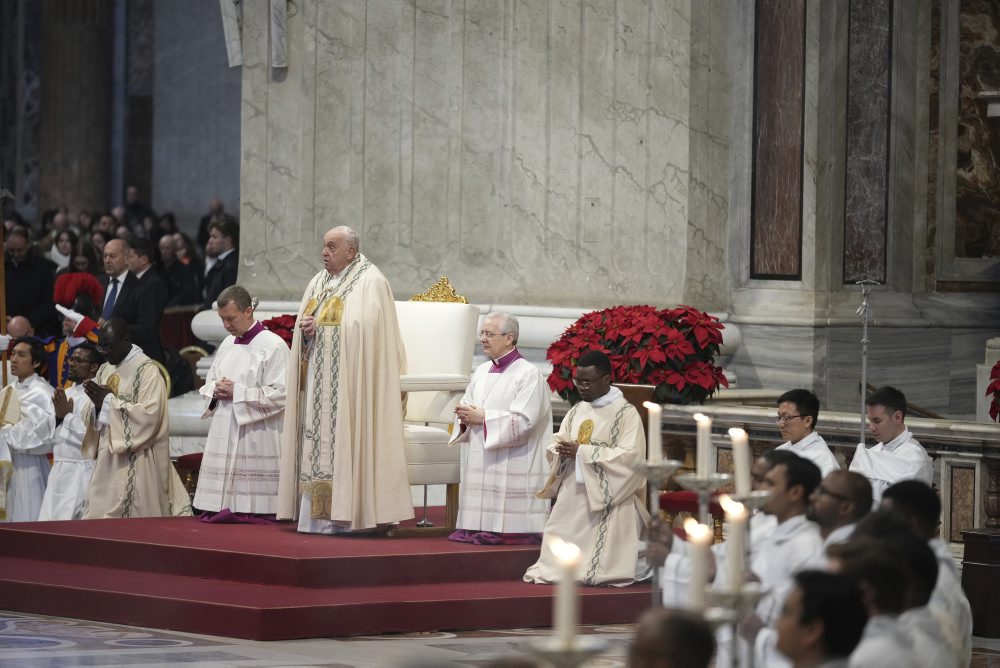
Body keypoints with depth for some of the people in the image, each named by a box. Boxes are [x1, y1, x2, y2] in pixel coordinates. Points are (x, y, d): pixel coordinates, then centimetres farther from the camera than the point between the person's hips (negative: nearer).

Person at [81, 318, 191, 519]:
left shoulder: (147, 371, -9)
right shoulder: (105, 371, 14)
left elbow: (150, 414, -19)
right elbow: (94, 420, 18)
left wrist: (110, 401, -15)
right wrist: (97, 403, -5)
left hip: (135, 464, -7)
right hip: (107, 460, 7)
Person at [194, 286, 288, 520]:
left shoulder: (273, 346, -7)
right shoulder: (227, 345, 17)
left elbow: (279, 395, -14)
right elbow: (208, 384, 25)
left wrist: (237, 392, -14)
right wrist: (215, 390, 0)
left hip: (255, 438, -7)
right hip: (223, 435, 7)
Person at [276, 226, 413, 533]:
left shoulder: (370, 283, -5)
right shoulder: (319, 283, 18)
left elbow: (364, 329, -14)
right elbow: (305, 325, 18)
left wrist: (321, 327, -13)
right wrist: (305, 329, -5)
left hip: (351, 380, -7)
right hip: (318, 379, 7)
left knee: (348, 441, -11)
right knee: (317, 442, 2)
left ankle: (350, 511, -11)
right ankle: (319, 514, 2)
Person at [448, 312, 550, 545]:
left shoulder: (528, 374, -8)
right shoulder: (482, 372, 15)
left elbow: (523, 421, -17)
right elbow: (467, 405, 19)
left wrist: (483, 418, -16)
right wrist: (465, 416, -5)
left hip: (510, 465, -7)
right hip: (480, 463, 7)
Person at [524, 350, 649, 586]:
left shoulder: (626, 413, -7)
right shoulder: (576, 411, 14)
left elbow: (631, 456, -16)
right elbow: (555, 447, 16)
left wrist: (582, 452, -18)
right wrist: (561, 450, -11)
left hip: (605, 503, -6)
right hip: (572, 496, 6)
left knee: (599, 568, -11)